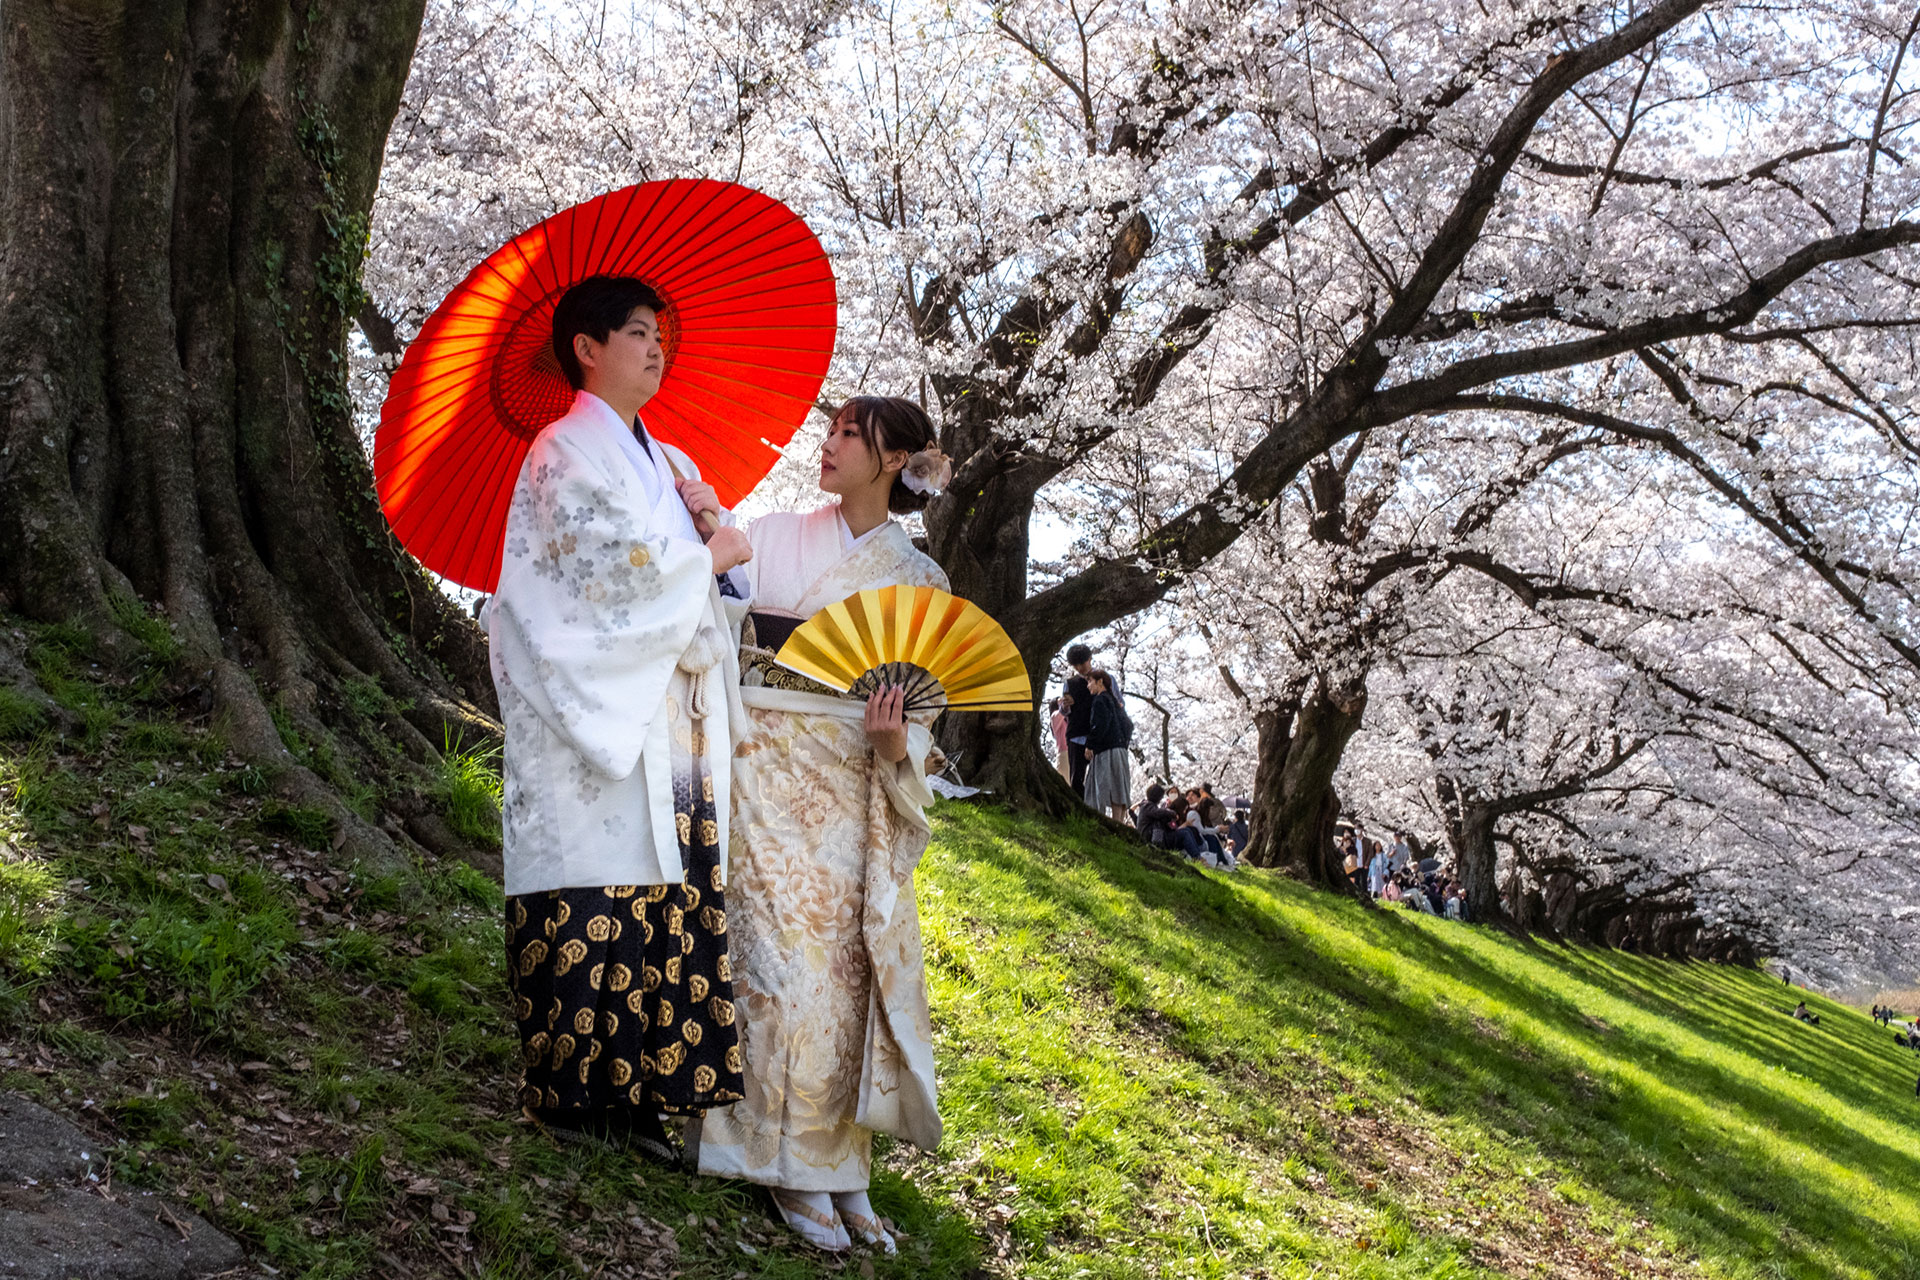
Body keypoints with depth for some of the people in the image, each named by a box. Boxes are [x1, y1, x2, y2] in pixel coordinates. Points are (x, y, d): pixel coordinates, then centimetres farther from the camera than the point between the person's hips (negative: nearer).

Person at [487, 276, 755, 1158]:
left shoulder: (670, 466, 22)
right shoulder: (568, 452, -1)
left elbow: (708, 601, 20)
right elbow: (610, 571, -13)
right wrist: (708, 559, -1)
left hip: (669, 725, 7)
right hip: (600, 715, -7)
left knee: (666, 903, 2)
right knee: (595, 902, -9)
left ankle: (636, 1092, 5)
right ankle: (569, 1090, -2)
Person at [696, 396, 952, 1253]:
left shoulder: (919, 580, 10)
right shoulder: (772, 538, 8)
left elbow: (926, 702, 9)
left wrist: (896, 739, -12)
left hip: (856, 786, 2)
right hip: (770, 772, -1)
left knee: (850, 962, -1)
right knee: (787, 954, -9)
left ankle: (843, 1168, 8)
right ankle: (792, 1163, -1)